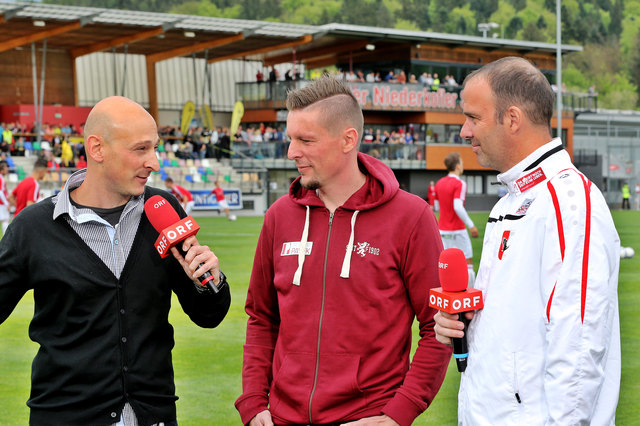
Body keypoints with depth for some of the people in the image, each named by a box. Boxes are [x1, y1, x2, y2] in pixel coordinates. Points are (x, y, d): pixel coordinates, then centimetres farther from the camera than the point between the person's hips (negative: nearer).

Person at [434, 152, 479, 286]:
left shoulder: (439, 183, 8)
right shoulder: (460, 184, -14)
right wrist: (471, 225, -21)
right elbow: (458, 207, -24)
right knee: (468, 263, 3)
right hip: (457, 230, -6)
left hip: (442, 229, 7)